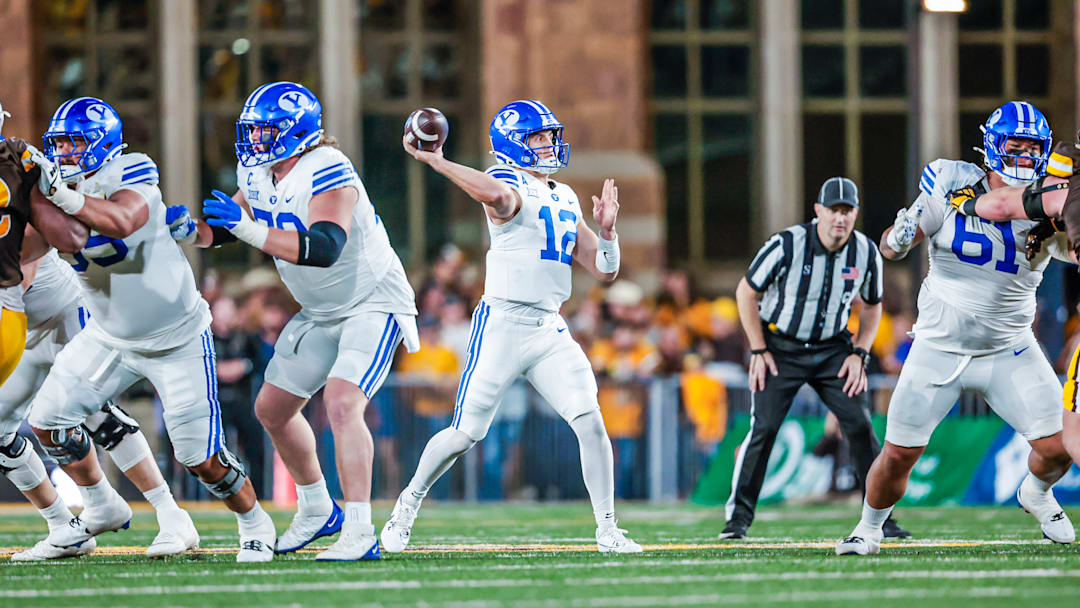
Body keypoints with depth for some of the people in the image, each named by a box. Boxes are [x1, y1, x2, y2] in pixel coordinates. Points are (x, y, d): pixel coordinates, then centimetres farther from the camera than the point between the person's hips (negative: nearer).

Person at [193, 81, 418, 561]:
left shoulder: (327, 173, -28)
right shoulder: (257, 172, -1)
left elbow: (324, 248, -42)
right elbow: (232, 224, 16)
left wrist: (249, 229, -46)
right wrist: (195, 230, -5)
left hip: (373, 304, -9)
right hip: (321, 313, 9)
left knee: (341, 404, -27)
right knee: (272, 409, 14)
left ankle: (360, 533, -26)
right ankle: (317, 510, 33)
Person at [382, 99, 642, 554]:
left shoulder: (565, 200, 16)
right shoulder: (508, 188, -7)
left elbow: (604, 270, 16)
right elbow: (498, 195, -36)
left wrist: (605, 230, -2)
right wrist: (436, 161, -34)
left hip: (550, 329, 6)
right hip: (502, 324, -6)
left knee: (589, 420, -11)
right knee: (466, 434, -1)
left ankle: (607, 529, -4)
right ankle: (410, 500, 24)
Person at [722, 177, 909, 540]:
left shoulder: (866, 253, -9)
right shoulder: (786, 246, -20)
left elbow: (872, 306, 9)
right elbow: (746, 293, -8)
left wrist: (859, 353, -3)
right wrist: (759, 351, -10)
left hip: (832, 348, 3)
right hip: (780, 347, -3)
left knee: (860, 424, -8)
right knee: (763, 427, -14)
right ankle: (738, 516, -1)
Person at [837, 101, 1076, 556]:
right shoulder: (953, 188, -10)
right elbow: (891, 250, -3)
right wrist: (900, 235, -25)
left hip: (1010, 352, 1)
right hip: (940, 349, -1)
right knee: (898, 455, -1)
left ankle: (1036, 493, 27)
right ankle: (870, 527, 28)